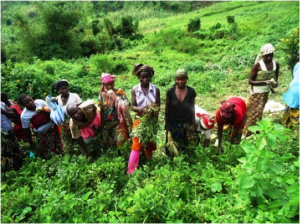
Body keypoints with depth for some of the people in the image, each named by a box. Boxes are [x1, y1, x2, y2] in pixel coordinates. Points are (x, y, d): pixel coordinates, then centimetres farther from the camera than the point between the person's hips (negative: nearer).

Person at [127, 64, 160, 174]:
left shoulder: (156, 89, -6)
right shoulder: (135, 90, -8)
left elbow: (158, 105, -3)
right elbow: (133, 106, -7)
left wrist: (154, 110, -25)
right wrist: (141, 109, -27)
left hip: (152, 120, 2)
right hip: (139, 120, -1)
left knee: (150, 143, 17)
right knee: (137, 144, -2)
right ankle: (131, 170, 10)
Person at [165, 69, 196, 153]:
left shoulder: (191, 91, -9)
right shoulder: (170, 92, -11)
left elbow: (192, 109, 0)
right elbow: (167, 109, -2)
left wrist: (193, 124, 1)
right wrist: (167, 124, 1)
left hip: (186, 123, 1)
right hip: (173, 123, 0)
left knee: (184, 145, 12)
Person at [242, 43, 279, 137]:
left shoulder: (276, 64, -2)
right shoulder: (258, 65, -18)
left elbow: (275, 78, 11)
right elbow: (250, 81, -17)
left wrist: (275, 83, -13)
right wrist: (265, 82, -29)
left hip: (266, 93, 5)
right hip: (256, 93, -5)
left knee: (259, 112, 15)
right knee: (253, 113, -1)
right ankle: (246, 133, 13)